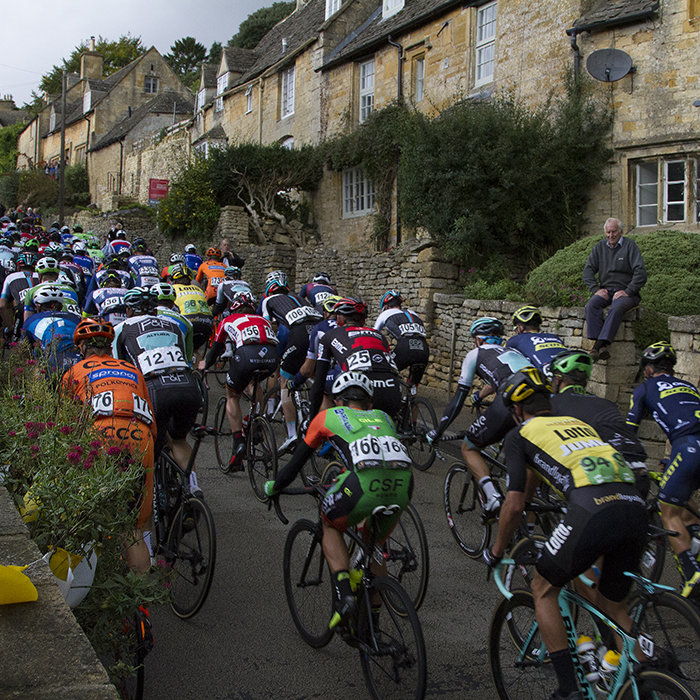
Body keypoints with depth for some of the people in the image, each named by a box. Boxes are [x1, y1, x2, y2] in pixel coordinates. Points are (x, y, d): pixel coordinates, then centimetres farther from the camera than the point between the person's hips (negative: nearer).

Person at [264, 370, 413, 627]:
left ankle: (343, 596, 8)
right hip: (402, 484, 4)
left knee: (330, 527, 27)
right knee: (374, 546, 30)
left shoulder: (329, 416, 27)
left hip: (364, 482, -4)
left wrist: (272, 487, 52)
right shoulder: (382, 417, 37)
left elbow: (296, 463, 34)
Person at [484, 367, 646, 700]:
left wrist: (496, 552, 23)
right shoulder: (577, 423, 34)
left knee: (543, 589, 17)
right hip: (635, 508, 6)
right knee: (613, 604, 25)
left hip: (592, 510, -6)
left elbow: (514, 505, 8)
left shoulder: (520, 434, 16)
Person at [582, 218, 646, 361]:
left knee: (616, 309, -36)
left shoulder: (630, 246, 1)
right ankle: (597, 343, -38)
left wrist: (628, 291, -17)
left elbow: (641, 272, -7)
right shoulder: (599, 247, 14)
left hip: (626, 292, -4)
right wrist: (596, 289, -5)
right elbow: (588, 270, 12)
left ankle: (600, 344, -44)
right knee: (591, 306, -28)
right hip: (605, 290, 4)